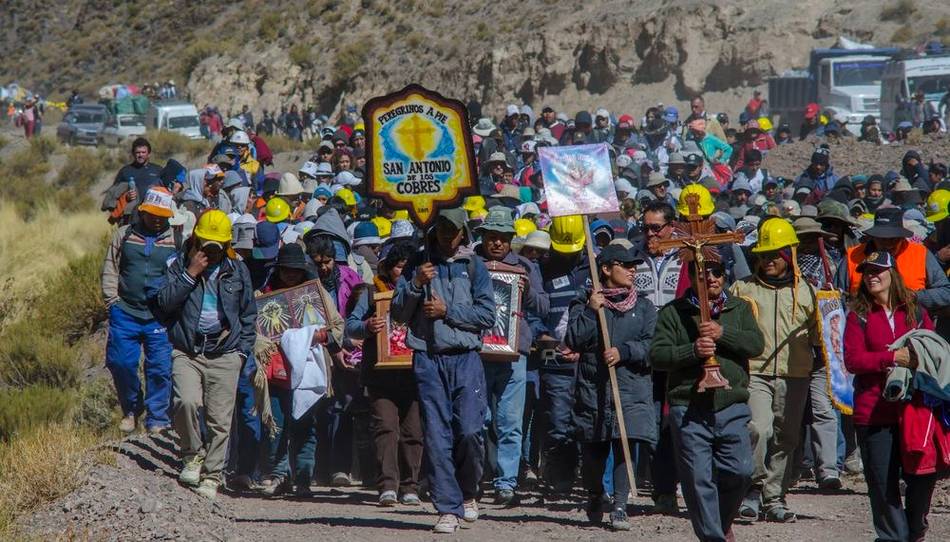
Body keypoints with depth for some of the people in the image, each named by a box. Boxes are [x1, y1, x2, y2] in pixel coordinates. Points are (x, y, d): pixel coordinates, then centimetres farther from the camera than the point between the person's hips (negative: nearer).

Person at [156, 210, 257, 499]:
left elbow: (249, 313, 17)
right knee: (186, 402, -24)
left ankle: (211, 476, 6)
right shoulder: (180, 265, 7)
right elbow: (165, 302, -6)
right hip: (186, 352, -1)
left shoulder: (237, 271, 11)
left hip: (225, 355, 1)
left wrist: (243, 349, 8)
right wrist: (191, 274, -12)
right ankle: (193, 455, -2)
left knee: (220, 419, -3)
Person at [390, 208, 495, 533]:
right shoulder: (418, 265, 12)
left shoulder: (474, 267, 9)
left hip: (466, 358, -1)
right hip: (428, 359, 1)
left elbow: (487, 314, 0)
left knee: (470, 430, -9)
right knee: (437, 435, -4)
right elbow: (398, 314, 6)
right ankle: (448, 508, -2)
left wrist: (447, 311, -6)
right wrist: (415, 284, -9)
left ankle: (467, 494, 15)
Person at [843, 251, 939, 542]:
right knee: (883, 479, 1)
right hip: (874, 411, -1)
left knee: (923, 475, 3)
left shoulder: (915, 313, 10)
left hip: (915, 407, 2)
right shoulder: (859, 316, 3)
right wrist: (893, 357, -16)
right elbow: (852, 360, -7)